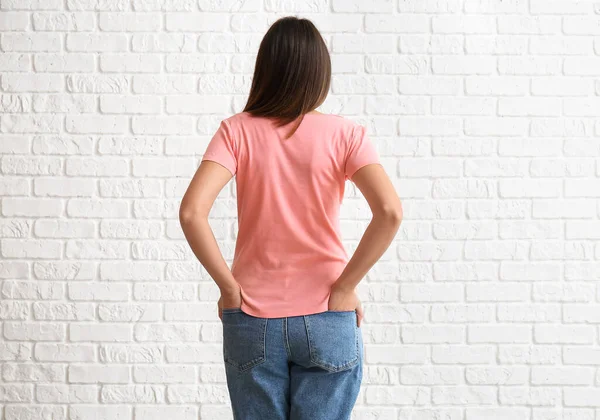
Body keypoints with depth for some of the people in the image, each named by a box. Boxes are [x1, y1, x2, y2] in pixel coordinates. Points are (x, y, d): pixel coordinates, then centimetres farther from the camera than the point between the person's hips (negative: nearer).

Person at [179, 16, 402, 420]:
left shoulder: (237, 131, -4)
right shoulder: (344, 133, -5)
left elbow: (191, 212, -17)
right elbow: (390, 212, -18)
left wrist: (229, 287, -7)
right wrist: (344, 288, -9)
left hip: (253, 324, 1)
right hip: (327, 323, 0)